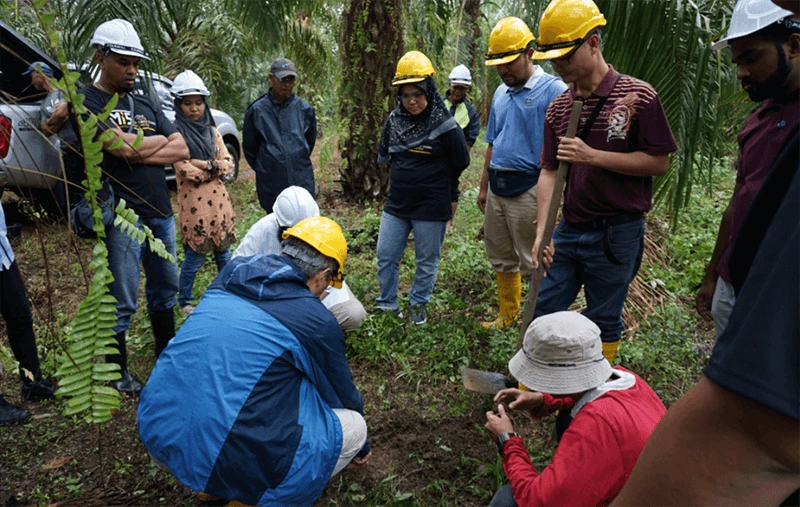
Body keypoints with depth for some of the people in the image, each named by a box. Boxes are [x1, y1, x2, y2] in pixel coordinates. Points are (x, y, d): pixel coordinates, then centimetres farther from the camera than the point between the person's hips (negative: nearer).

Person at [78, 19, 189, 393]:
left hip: (161, 213, 7)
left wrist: (139, 151, -9)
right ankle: (118, 374, 19)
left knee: (164, 292, 16)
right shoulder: (87, 102, -5)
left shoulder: (145, 105, 15)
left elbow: (182, 149, 4)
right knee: (122, 304, 1)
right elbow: (125, 148, -21)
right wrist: (160, 141, -4)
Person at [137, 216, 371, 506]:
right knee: (354, 425, 10)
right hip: (226, 460, -6)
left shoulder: (231, 273, 8)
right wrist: (361, 446, 33)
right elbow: (343, 395, 13)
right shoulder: (317, 321, -6)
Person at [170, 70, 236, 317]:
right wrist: (214, 166, -9)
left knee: (223, 251, 13)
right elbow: (186, 170, -15)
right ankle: (184, 302, 15)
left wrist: (206, 165, -12)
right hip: (194, 201, -6)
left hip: (218, 199, 6)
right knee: (195, 255, -2)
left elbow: (228, 163, 6)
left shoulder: (211, 131, 12)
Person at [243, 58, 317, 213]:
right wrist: (263, 168, 13)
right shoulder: (257, 110, -2)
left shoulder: (304, 109, 2)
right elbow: (249, 146, 10)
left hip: (302, 180, 1)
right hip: (271, 183, -1)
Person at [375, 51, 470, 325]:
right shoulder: (393, 120, 1)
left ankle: (418, 305, 28)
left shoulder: (445, 125, -12)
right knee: (385, 257, 8)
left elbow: (460, 164, 0)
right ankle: (387, 305, 24)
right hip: (396, 205, 5)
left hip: (432, 208, -4)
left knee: (427, 261, 9)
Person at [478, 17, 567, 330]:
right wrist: (483, 187, 20)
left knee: (534, 264, 1)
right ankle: (508, 316, 33)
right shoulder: (501, 93, 13)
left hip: (528, 189, -8)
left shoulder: (553, 90, -11)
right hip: (497, 188, 8)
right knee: (502, 260, 17)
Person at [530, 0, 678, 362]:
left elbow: (660, 162, -10)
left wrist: (593, 156, -20)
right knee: (542, 313, 8)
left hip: (616, 233, -5)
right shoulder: (559, 107, 6)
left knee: (602, 323, 8)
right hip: (568, 230, 5)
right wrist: (541, 232, -7)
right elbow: (548, 172, 4)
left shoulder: (638, 96, -8)